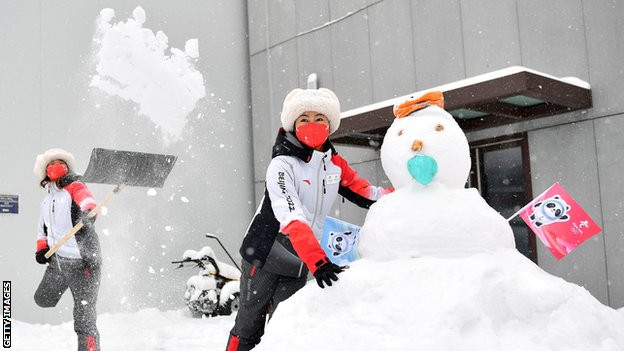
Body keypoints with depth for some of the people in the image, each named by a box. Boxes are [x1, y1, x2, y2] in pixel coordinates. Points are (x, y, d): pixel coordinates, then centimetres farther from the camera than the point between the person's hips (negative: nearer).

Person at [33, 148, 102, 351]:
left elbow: (89, 205, -24)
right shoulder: (47, 200, 18)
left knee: (84, 321, -9)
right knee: (43, 300, 24)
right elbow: (43, 228, 29)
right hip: (58, 262, 8)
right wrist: (41, 249, 10)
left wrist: (87, 216, -47)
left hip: (82, 263, -7)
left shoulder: (74, 187, -4)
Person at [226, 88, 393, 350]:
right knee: (249, 329, 6)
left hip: (299, 262, 5)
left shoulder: (335, 163, 0)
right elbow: (292, 219, -32)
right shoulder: (281, 166, -20)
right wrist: (318, 261, -43)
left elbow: (365, 193, 4)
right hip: (264, 256, -5)